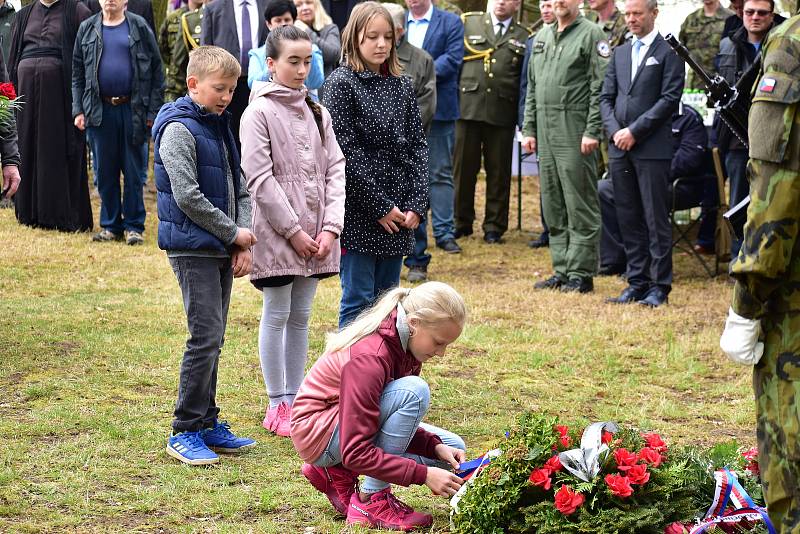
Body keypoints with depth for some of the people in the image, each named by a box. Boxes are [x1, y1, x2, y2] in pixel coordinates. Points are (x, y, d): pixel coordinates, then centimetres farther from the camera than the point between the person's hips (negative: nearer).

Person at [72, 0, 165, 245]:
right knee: (104, 171, 7)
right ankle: (110, 225, 18)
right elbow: (77, 74, 11)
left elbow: (156, 71, 1)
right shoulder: (87, 29, 9)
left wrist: (153, 111, -5)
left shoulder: (140, 28, 2)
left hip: (133, 109, -2)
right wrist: (78, 110, 2)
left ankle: (133, 225, 11)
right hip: (99, 111, 2)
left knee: (134, 170, 2)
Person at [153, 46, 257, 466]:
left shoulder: (219, 127, 14)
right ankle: (185, 431, -4)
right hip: (192, 249, -8)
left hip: (221, 250, 8)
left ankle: (207, 423, 20)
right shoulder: (179, 130, -13)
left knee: (213, 338, 12)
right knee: (205, 337, -10)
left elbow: (239, 188, 16)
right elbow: (188, 197, -19)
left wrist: (243, 243, 3)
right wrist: (234, 233, -11)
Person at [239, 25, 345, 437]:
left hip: (315, 234, 5)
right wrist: (293, 230, -14)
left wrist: (331, 227, -4)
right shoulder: (259, 112, -7)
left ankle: (296, 400, 19)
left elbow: (335, 169, 8)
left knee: (301, 316, 11)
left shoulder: (317, 113, 11)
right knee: (277, 315, 1)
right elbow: (259, 178, -12)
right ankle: (278, 406, 7)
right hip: (277, 231, -5)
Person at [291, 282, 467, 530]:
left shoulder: (402, 344, -3)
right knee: (414, 391, -28)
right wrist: (423, 474, -32)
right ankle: (372, 501, -19)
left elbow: (401, 423, 6)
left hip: (350, 426, 9)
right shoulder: (369, 358, -30)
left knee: (452, 449, 4)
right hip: (317, 433, -9)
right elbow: (356, 453, -32)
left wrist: (435, 446, -13)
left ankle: (339, 475, 7)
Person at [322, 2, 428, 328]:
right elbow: (346, 151, -11)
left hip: (399, 214, 5)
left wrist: (417, 204, -3)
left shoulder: (401, 86, 11)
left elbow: (418, 145, 9)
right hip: (358, 212, -5)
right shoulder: (341, 83, -6)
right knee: (358, 301, -2)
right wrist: (380, 206, -13)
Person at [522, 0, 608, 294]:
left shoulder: (591, 34, -4)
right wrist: (529, 129, 13)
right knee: (553, 207, 10)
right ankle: (562, 271, 16)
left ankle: (581, 273, -1)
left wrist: (593, 132, -16)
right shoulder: (542, 37, 17)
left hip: (575, 133, -7)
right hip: (546, 132, 7)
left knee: (580, 206, -4)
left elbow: (600, 88, -10)